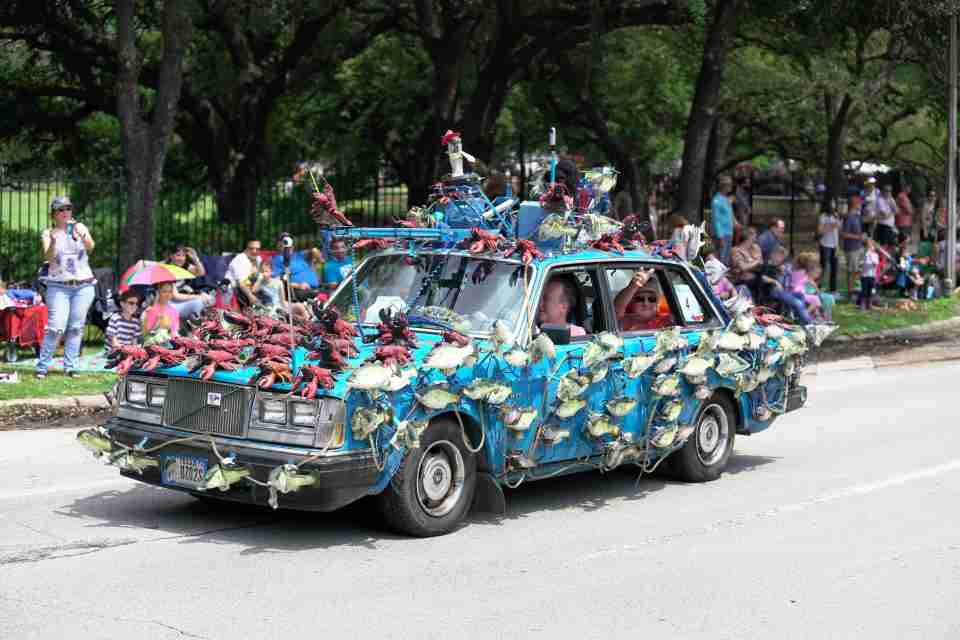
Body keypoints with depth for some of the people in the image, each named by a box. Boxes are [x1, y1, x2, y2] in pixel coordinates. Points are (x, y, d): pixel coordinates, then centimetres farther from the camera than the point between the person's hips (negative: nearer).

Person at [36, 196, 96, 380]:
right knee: (56, 328, -12)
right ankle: (42, 367, -4)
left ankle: (70, 367, 8)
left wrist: (83, 236, -34)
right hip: (59, 287, -2)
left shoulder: (79, 227, 6)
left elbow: (90, 247, -12)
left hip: (84, 286, 2)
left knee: (76, 327, 2)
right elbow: (48, 257, -12)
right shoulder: (48, 233, 3)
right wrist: (53, 241, -32)